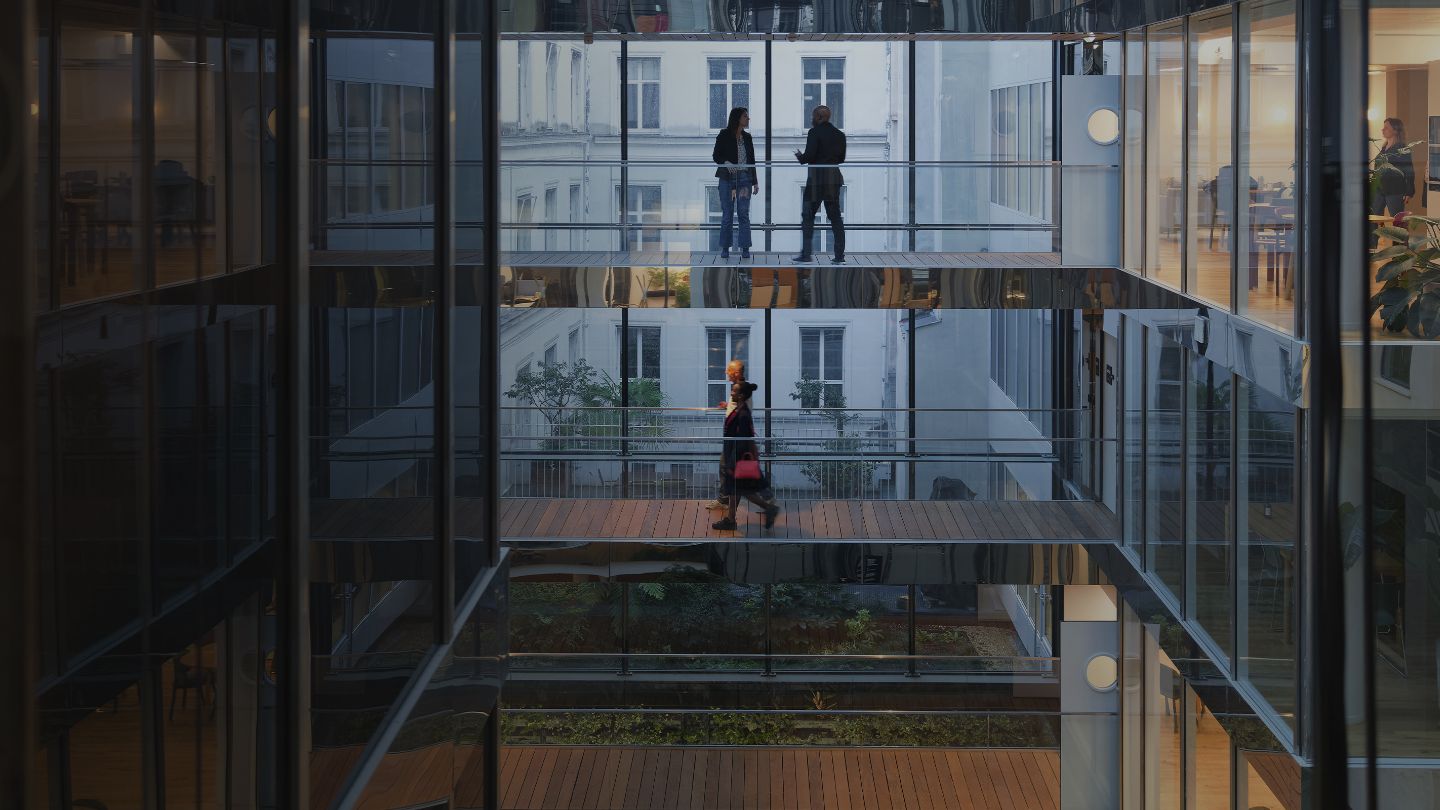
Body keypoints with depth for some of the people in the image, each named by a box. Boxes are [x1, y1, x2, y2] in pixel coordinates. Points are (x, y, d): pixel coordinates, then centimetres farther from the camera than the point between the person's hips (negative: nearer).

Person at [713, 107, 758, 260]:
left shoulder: (747, 137, 11)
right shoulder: (724, 135, -1)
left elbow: (752, 161, 15)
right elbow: (716, 156, -1)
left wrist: (755, 182, 13)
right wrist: (726, 163, -20)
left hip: (744, 179, 3)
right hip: (728, 178, -3)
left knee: (744, 214, -2)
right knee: (727, 215, 1)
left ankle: (745, 249, 0)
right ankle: (725, 249, 9)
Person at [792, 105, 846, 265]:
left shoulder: (815, 132, -11)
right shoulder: (839, 135, 9)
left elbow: (809, 156, -16)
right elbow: (841, 158, 12)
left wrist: (800, 156, 4)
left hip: (817, 178, -6)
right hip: (834, 178, 6)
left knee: (808, 216, 3)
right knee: (835, 217, 9)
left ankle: (806, 253, 0)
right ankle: (839, 255, 4)